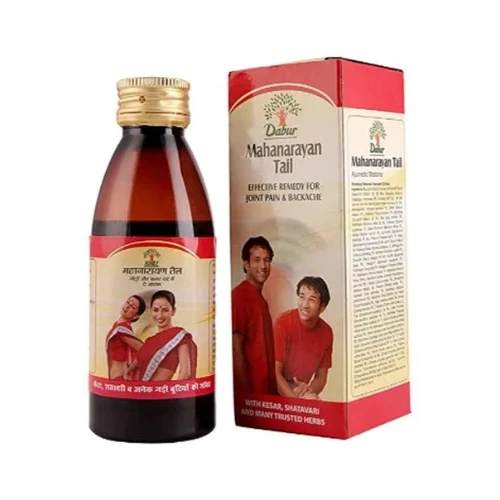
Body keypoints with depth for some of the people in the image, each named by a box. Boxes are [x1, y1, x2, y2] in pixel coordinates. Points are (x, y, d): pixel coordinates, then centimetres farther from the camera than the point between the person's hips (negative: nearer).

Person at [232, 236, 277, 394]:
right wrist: (246, 392, -18)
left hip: (266, 389, 9)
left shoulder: (260, 298, 14)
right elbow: (236, 349, -17)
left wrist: (273, 388, 13)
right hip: (251, 390, -8)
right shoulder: (239, 295, -13)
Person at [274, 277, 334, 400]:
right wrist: (297, 399, -25)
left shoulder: (326, 332, -3)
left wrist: (309, 391, -15)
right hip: (278, 392, -5)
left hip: (300, 390, 5)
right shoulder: (283, 323, -16)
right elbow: (275, 373, -16)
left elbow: (321, 377, 6)